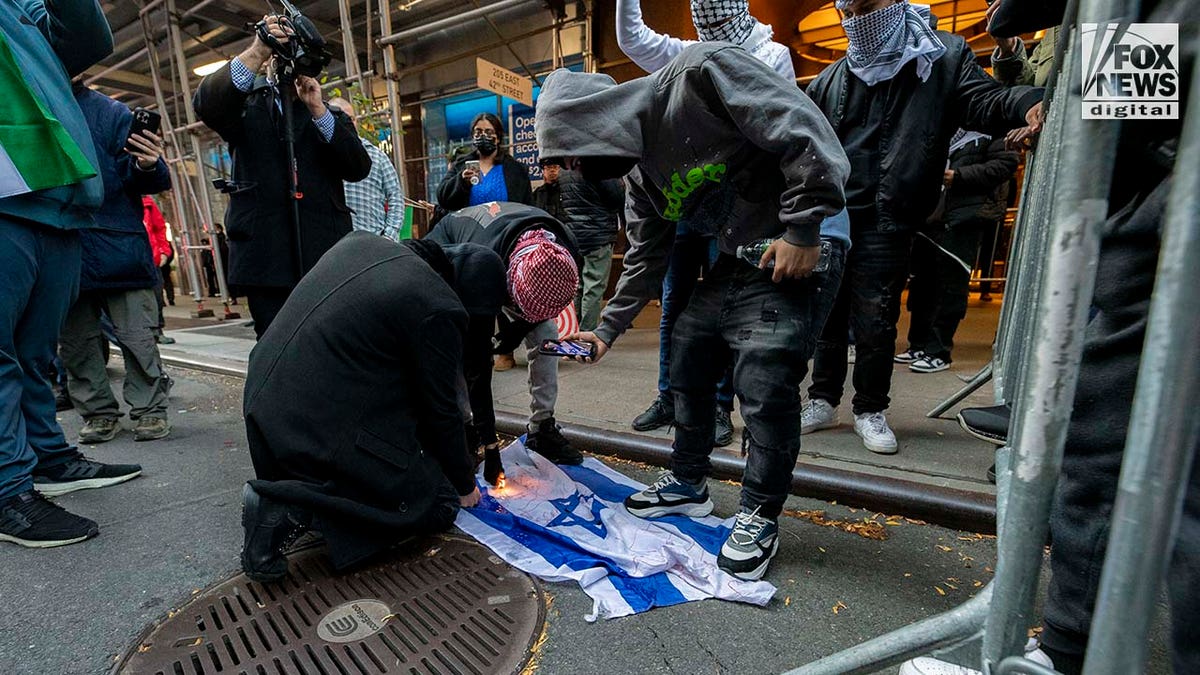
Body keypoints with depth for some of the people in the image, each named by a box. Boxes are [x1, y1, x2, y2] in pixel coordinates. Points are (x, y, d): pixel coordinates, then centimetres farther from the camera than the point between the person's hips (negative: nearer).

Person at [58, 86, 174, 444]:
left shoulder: (111, 112, 1)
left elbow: (143, 181, -5)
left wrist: (147, 166, -26)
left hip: (115, 249, -4)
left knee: (138, 336, -1)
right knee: (75, 340, 11)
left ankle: (149, 411, 9)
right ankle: (98, 412, 23)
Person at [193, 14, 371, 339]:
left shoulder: (330, 114, 20)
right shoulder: (246, 104, 17)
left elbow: (359, 168, 4)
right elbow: (206, 104, -6)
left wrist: (317, 109, -3)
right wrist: (256, 51, -13)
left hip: (326, 256, 1)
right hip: (266, 259, -1)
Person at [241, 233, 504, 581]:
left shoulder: (359, 240, 6)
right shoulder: (438, 310, -16)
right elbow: (442, 411, -8)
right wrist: (464, 484, 10)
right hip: (324, 429, -8)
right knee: (438, 506, 5)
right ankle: (294, 508, -8)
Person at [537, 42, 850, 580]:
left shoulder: (698, 74, -17)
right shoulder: (639, 175, 7)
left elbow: (804, 132, -21)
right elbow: (645, 261, 13)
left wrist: (803, 231, -21)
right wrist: (607, 330, 11)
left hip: (797, 254, -8)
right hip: (732, 262, 8)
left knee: (764, 388, -12)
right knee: (687, 370, 9)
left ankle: (760, 519, 10)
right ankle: (689, 484, 28)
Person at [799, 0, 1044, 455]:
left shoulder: (944, 56, 10)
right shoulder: (830, 80, 16)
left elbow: (984, 101, -2)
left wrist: (1026, 105, -23)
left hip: (886, 222, -3)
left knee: (875, 322, 0)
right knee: (826, 315, 8)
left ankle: (871, 411, 18)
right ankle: (823, 402, 22)